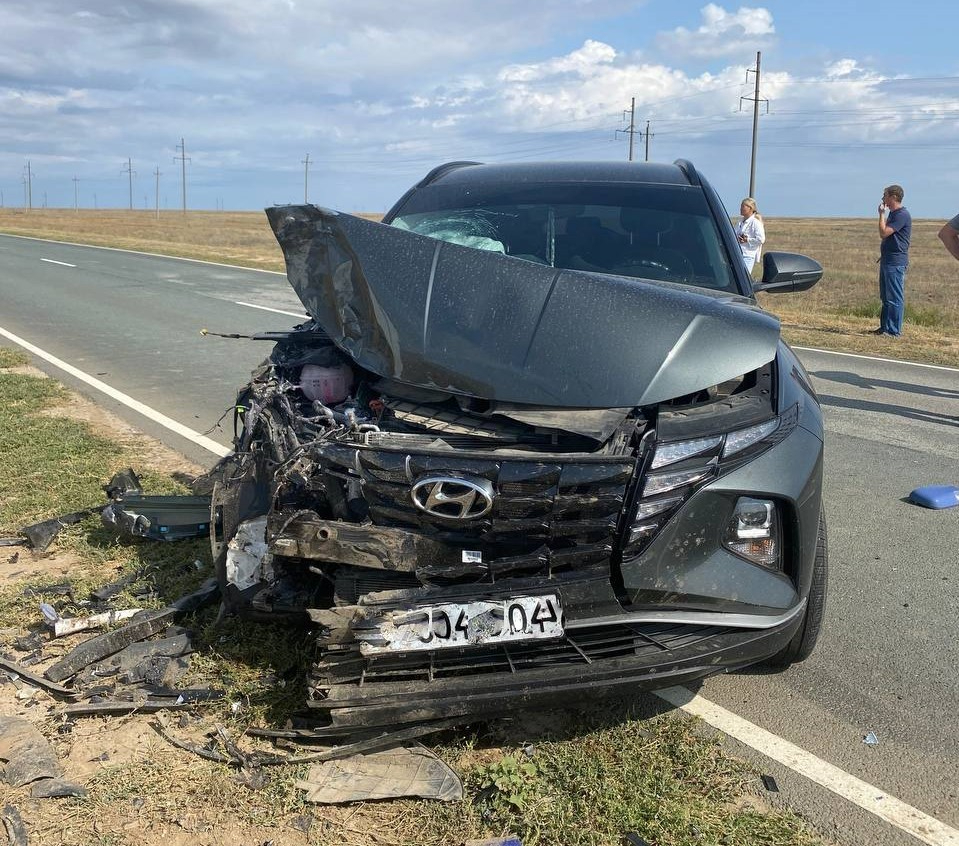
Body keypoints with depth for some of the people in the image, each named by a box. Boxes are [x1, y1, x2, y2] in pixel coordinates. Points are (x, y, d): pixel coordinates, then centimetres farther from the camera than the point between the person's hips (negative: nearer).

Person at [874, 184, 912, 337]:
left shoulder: (902, 215, -14)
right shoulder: (892, 214, 18)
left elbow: (883, 233, -21)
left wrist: (882, 214, -13)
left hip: (896, 262, -10)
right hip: (887, 261, 10)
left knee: (895, 298, -7)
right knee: (886, 297, 14)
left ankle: (894, 331, -4)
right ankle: (885, 327, 22)